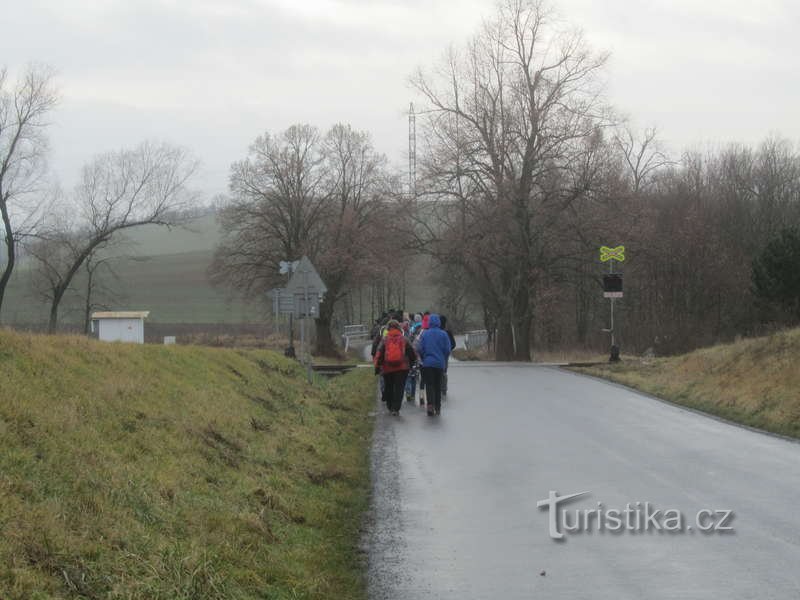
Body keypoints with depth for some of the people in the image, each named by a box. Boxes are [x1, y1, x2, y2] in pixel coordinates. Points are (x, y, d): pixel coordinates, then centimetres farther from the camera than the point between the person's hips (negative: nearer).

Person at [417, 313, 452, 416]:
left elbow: (420, 349, -3)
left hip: (427, 363, -1)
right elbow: (447, 350, -2)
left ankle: (430, 403, -20)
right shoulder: (443, 335, -3)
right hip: (440, 364, 1)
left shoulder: (425, 334, -4)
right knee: (438, 385, 13)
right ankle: (437, 407, 17)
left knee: (429, 384, 1)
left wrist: (423, 359, 14)